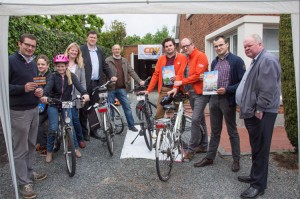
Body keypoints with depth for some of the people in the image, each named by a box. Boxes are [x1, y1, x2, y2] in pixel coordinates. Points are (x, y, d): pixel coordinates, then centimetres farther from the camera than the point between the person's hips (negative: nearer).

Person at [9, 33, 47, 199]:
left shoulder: (33, 63, 13)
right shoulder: (10, 61, -10)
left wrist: (39, 90, 1)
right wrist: (23, 88, -26)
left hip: (34, 109, 7)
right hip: (18, 112, -7)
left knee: (31, 145, 17)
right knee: (20, 149, 2)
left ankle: (29, 172, 33)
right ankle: (24, 182, 14)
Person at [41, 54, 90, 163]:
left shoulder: (71, 76, -4)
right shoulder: (53, 76, -5)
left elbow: (78, 85, -21)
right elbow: (48, 86, -23)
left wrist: (85, 93, -41)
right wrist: (44, 96, -44)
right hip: (53, 104, 0)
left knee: (70, 126, -3)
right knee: (53, 128, -6)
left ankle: (75, 148, 17)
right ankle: (49, 151, 13)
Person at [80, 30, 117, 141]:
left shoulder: (99, 51, 15)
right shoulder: (81, 49, -1)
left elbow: (104, 65, 17)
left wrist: (111, 76, 4)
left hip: (97, 83, 5)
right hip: (85, 83, -4)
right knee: (84, 109, 2)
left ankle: (93, 130, 23)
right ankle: (84, 132, 14)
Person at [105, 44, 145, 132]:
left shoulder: (125, 61, 12)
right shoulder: (108, 60, 0)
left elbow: (131, 71, 7)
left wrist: (139, 81, -3)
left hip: (121, 88, 3)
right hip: (111, 88, -3)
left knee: (127, 106, 4)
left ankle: (131, 125, 15)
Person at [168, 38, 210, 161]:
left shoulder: (200, 56, -9)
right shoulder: (185, 58, 15)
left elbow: (198, 75, -19)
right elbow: (180, 74, 7)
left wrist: (182, 82, -14)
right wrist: (176, 88, -8)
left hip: (200, 93, -8)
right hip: (191, 93, 8)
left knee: (195, 120, -12)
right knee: (200, 119, 14)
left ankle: (192, 149, -2)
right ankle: (203, 145, 25)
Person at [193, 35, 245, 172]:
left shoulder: (236, 61, -7)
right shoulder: (214, 62, 13)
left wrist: (227, 90, -21)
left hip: (228, 100, -5)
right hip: (214, 99, 6)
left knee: (232, 131, 8)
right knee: (215, 131, 14)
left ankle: (236, 159, 23)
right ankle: (210, 157, 23)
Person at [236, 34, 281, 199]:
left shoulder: (267, 59, -13)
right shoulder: (256, 61, 20)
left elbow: (268, 89, -22)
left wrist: (259, 109, -21)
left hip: (261, 113, -10)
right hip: (252, 112, 10)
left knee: (260, 149, -2)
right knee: (256, 147, 18)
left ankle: (258, 185, 9)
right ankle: (255, 175, 32)